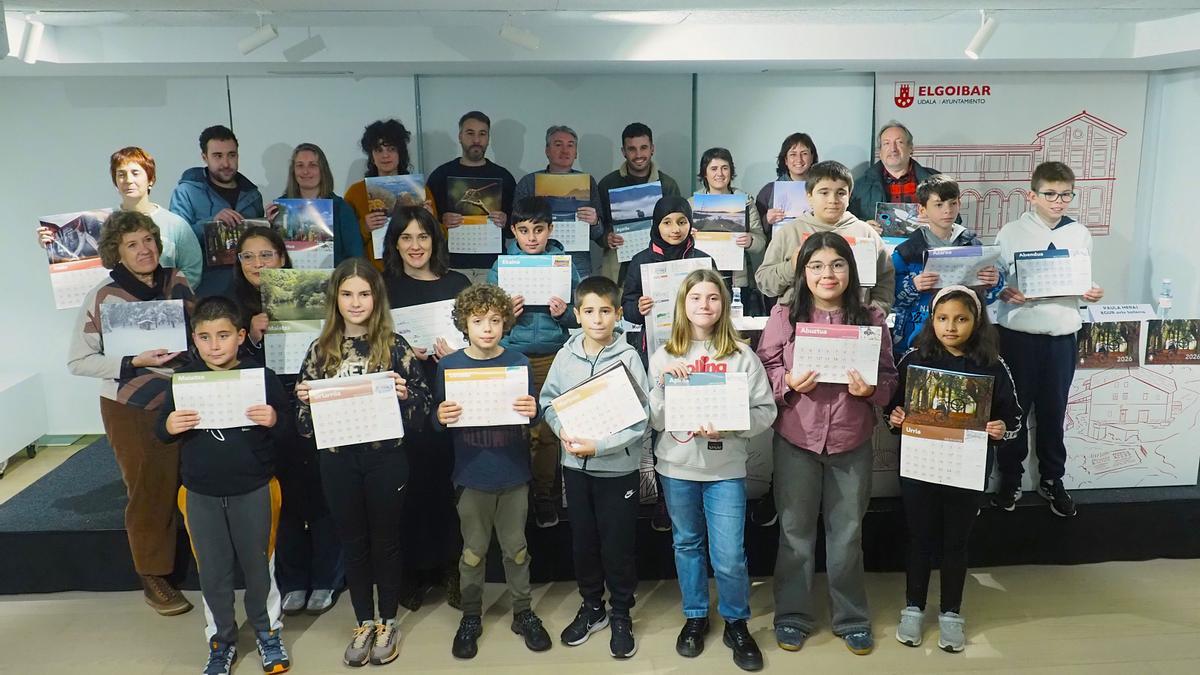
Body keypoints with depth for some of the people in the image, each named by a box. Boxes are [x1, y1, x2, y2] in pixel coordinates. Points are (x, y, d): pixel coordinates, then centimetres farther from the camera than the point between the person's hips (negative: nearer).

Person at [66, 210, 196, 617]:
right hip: (131, 408, -3)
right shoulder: (102, 297, -9)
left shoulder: (177, 282, 2)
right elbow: (77, 361, -8)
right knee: (149, 490, 4)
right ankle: (153, 577, 19)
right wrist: (135, 362, -19)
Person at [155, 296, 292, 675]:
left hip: (253, 490, -2)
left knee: (259, 565, 13)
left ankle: (268, 632, 34)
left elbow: (289, 433, -6)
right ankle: (221, 640, 33)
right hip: (201, 494, 2)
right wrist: (169, 427, -19)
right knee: (212, 572, 14)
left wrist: (275, 421, -27)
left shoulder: (262, 377, -9)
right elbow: (160, 432, 4)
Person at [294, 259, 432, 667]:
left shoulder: (394, 346, -4)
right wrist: (303, 400, -12)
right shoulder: (321, 349, 4)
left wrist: (404, 395, -23)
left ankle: (387, 623, 28)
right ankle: (364, 623, 30)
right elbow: (306, 419, 9)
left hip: (386, 458, -2)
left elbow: (422, 407, -3)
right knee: (353, 542, 14)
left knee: (385, 540, 11)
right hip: (338, 460, 3)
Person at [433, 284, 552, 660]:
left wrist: (533, 412, -21)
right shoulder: (449, 366, -4)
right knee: (473, 550, 11)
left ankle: (523, 612, 28)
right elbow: (438, 423, -2)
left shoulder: (519, 363, -2)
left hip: (514, 474, 1)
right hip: (471, 475, 0)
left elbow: (533, 416, 1)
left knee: (516, 547, 13)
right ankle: (471, 617, 27)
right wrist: (441, 417, -24)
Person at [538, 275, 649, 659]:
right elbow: (548, 401, 7)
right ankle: (592, 607, 36)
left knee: (618, 545, 8)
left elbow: (639, 420, -14)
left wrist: (598, 446, -22)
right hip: (575, 466, 4)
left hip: (618, 468, -3)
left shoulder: (628, 358, -12)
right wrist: (563, 430, -13)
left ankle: (621, 616, 28)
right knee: (582, 541, 16)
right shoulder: (566, 356, -1)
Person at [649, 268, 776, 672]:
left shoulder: (742, 356, -2)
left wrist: (729, 425, -20)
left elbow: (765, 411, -5)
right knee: (687, 545, 16)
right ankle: (695, 617, 34)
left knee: (730, 555, -1)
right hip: (677, 468, 2)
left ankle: (736, 623, 22)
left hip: (726, 469, -2)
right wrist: (665, 384, -16)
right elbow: (654, 420, -1)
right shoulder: (664, 356, 2)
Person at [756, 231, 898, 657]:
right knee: (796, 531, 11)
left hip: (852, 442, 1)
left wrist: (871, 389, -17)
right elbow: (764, 370, 0)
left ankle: (851, 617, 31)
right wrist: (789, 382, -19)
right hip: (796, 440, -1)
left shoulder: (871, 319, 0)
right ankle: (793, 615, 28)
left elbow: (889, 378, 3)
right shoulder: (784, 316, -3)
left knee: (848, 533, 14)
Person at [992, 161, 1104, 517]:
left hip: (1062, 334, 2)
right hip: (1018, 332, -2)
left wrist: (1093, 292, -8)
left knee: (1053, 410, 11)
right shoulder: (1012, 232, -3)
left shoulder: (1080, 234, 6)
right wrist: (1004, 293, -21)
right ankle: (1010, 478, 23)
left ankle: (1052, 479, 28)